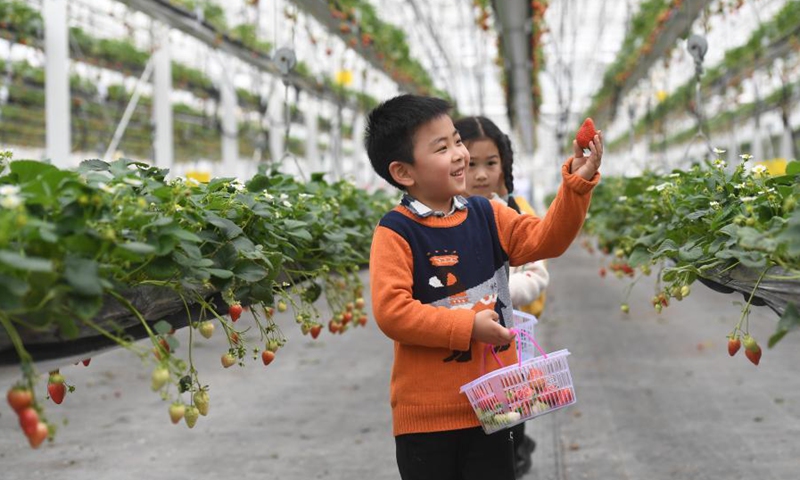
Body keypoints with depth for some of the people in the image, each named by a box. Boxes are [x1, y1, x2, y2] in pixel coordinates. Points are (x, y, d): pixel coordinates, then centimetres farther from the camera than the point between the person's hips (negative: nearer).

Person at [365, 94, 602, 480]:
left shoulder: (487, 216, 5)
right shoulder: (395, 233, -14)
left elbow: (547, 239, 4)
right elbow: (390, 311, -21)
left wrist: (577, 183, -9)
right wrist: (468, 327, -20)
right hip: (427, 413, -5)